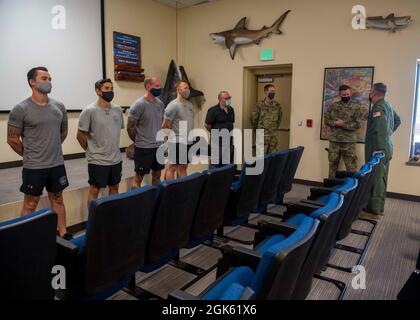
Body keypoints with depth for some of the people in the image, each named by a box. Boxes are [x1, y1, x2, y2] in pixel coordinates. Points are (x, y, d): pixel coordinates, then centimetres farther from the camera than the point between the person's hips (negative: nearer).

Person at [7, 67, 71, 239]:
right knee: (30, 204, 7)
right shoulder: (20, 109, -11)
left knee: (57, 199, 15)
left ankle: (63, 233, 27)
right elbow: (12, 139, -6)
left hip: (57, 164, 4)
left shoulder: (59, 106, 3)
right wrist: (30, 155, 3)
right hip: (34, 167, -4)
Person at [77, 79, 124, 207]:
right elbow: (80, 135, -7)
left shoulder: (118, 110, 5)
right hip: (97, 160, -6)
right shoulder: (89, 111, -11)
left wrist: (112, 148, 14)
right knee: (95, 190, 5)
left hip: (116, 159, 6)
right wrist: (92, 150, 2)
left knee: (114, 188, 16)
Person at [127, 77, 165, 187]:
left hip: (159, 146, 6)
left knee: (157, 174, 15)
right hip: (143, 147, -6)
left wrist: (160, 138, 13)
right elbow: (130, 127, -9)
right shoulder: (139, 104, -12)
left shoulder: (160, 103, 7)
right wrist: (138, 141, 0)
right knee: (139, 175, 2)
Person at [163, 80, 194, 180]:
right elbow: (165, 125, -11)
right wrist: (176, 131, 3)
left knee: (183, 167, 14)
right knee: (172, 167, -1)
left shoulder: (190, 105, 12)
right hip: (177, 142, -7)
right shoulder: (173, 105, -11)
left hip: (189, 141, 8)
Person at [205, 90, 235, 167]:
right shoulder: (213, 110, -11)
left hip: (229, 141, 7)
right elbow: (207, 125, -10)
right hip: (218, 142, -7)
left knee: (228, 163, 13)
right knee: (215, 164, -3)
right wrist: (215, 133, 0)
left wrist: (230, 134, 12)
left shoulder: (231, 110, 9)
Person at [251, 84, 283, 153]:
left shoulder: (277, 106, 7)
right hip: (263, 135, -4)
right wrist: (259, 129, 8)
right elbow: (253, 119, 1)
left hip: (274, 135, 4)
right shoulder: (260, 105, -6)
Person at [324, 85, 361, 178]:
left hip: (349, 141, -3)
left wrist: (342, 124, -14)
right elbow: (327, 120, 6)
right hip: (334, 140, 3)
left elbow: (358, 124, -6)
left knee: (351, 167, -1)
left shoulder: (355, 107, 0)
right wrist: (335, 123, -13)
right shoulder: (333, 106, 7)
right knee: (333, 165, 11)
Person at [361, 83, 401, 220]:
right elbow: (398, 120, 30)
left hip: (378, 149, -10)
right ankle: (379, 208, 23)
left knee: (375, 179, -5)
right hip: (386, 148, 10)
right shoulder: (387, 105, 14)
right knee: (381, 179, 14)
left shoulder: (378, 107, -16)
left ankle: (374, 210, 1)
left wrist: (378, 150, -26)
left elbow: (380, 129, -26)